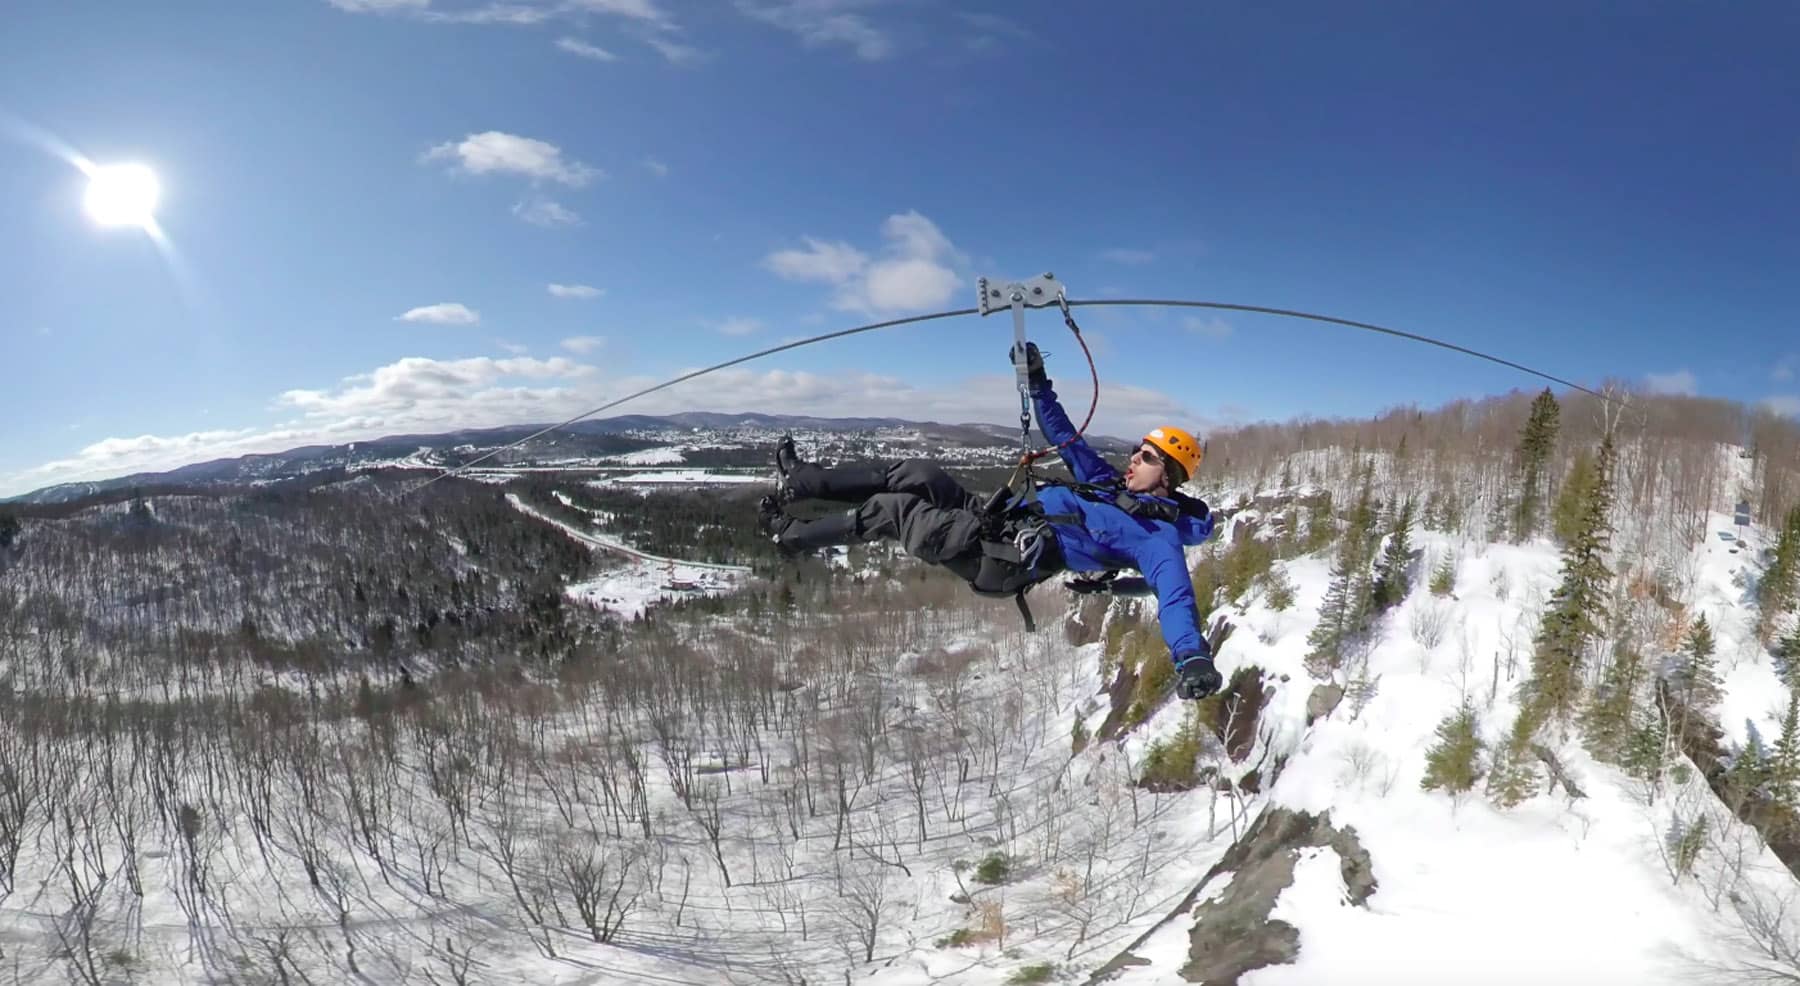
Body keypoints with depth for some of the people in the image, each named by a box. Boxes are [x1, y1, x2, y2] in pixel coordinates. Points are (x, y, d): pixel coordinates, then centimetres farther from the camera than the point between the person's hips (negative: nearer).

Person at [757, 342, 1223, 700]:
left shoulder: (1157, 534, -10)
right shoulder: (1111, 481, 17)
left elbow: (1175, 594, -26)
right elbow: (1066, 438, 24)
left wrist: (1193, 658, -45)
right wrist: (1038, 380, 19)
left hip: (999, 561, -8)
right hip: (994, 517, 8)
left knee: (890, 509, -11)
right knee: (920, 474, -7)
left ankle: (791, 535, 9)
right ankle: (799, 481, 1)